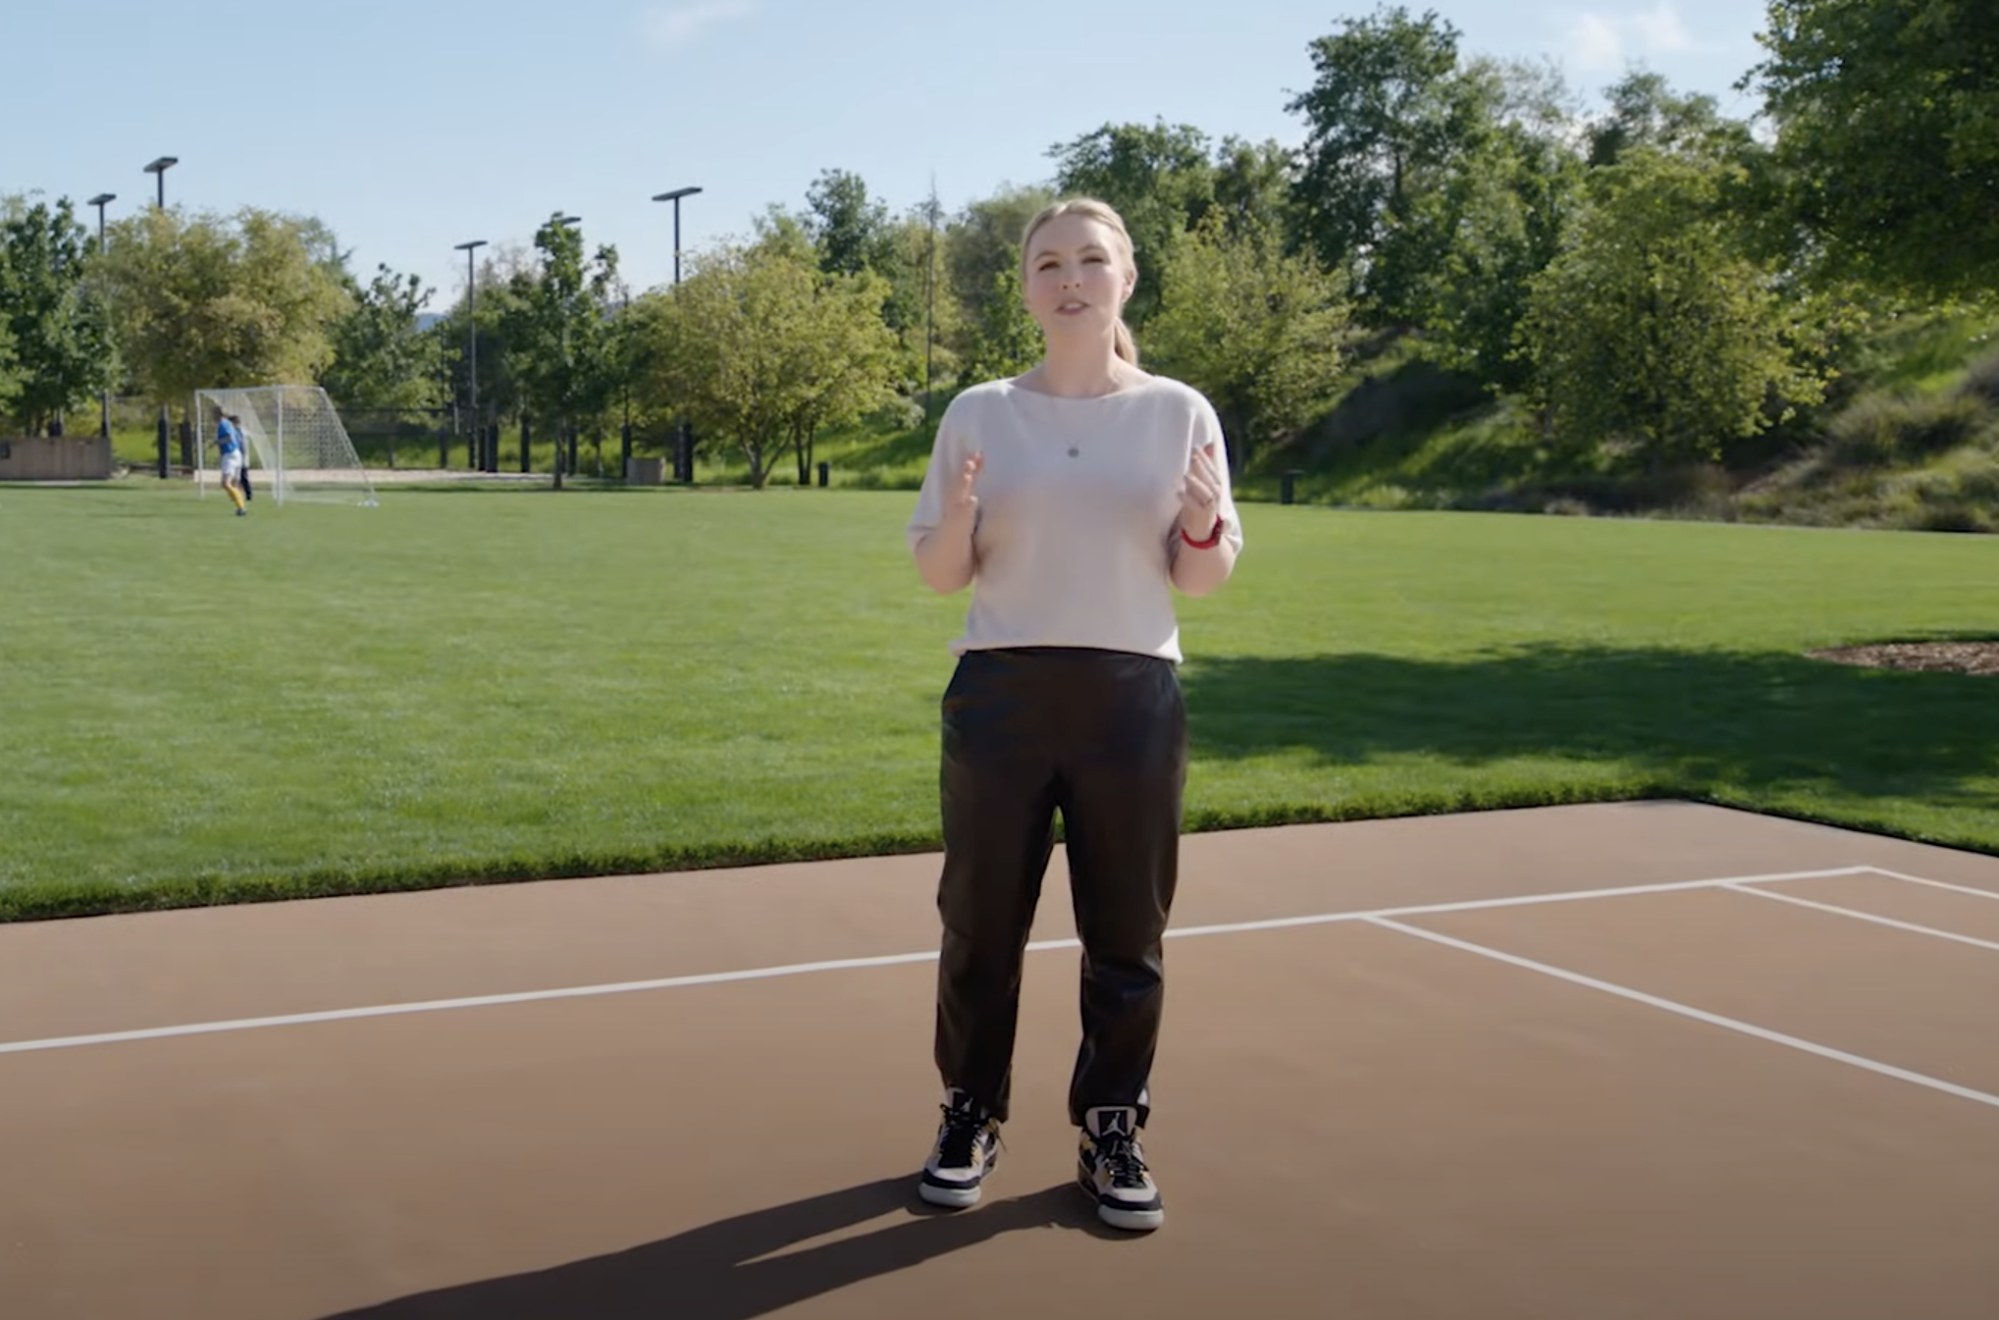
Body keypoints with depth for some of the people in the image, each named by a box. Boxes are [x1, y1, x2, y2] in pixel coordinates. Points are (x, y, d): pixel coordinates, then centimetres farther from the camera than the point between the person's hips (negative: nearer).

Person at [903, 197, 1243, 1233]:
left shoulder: (1179, 412, 3)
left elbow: (1203, 580, 5)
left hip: (1133, 696, 0)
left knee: (1127, 931, 5)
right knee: (982, 920, 6)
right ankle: (971, 1117, 22)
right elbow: (939, 574, 5)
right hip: (1001, 693, 0)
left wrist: (1201, 526, -17)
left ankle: (1111, 1131, 19)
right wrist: (959, 518, -16)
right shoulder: (979, 413, 4)